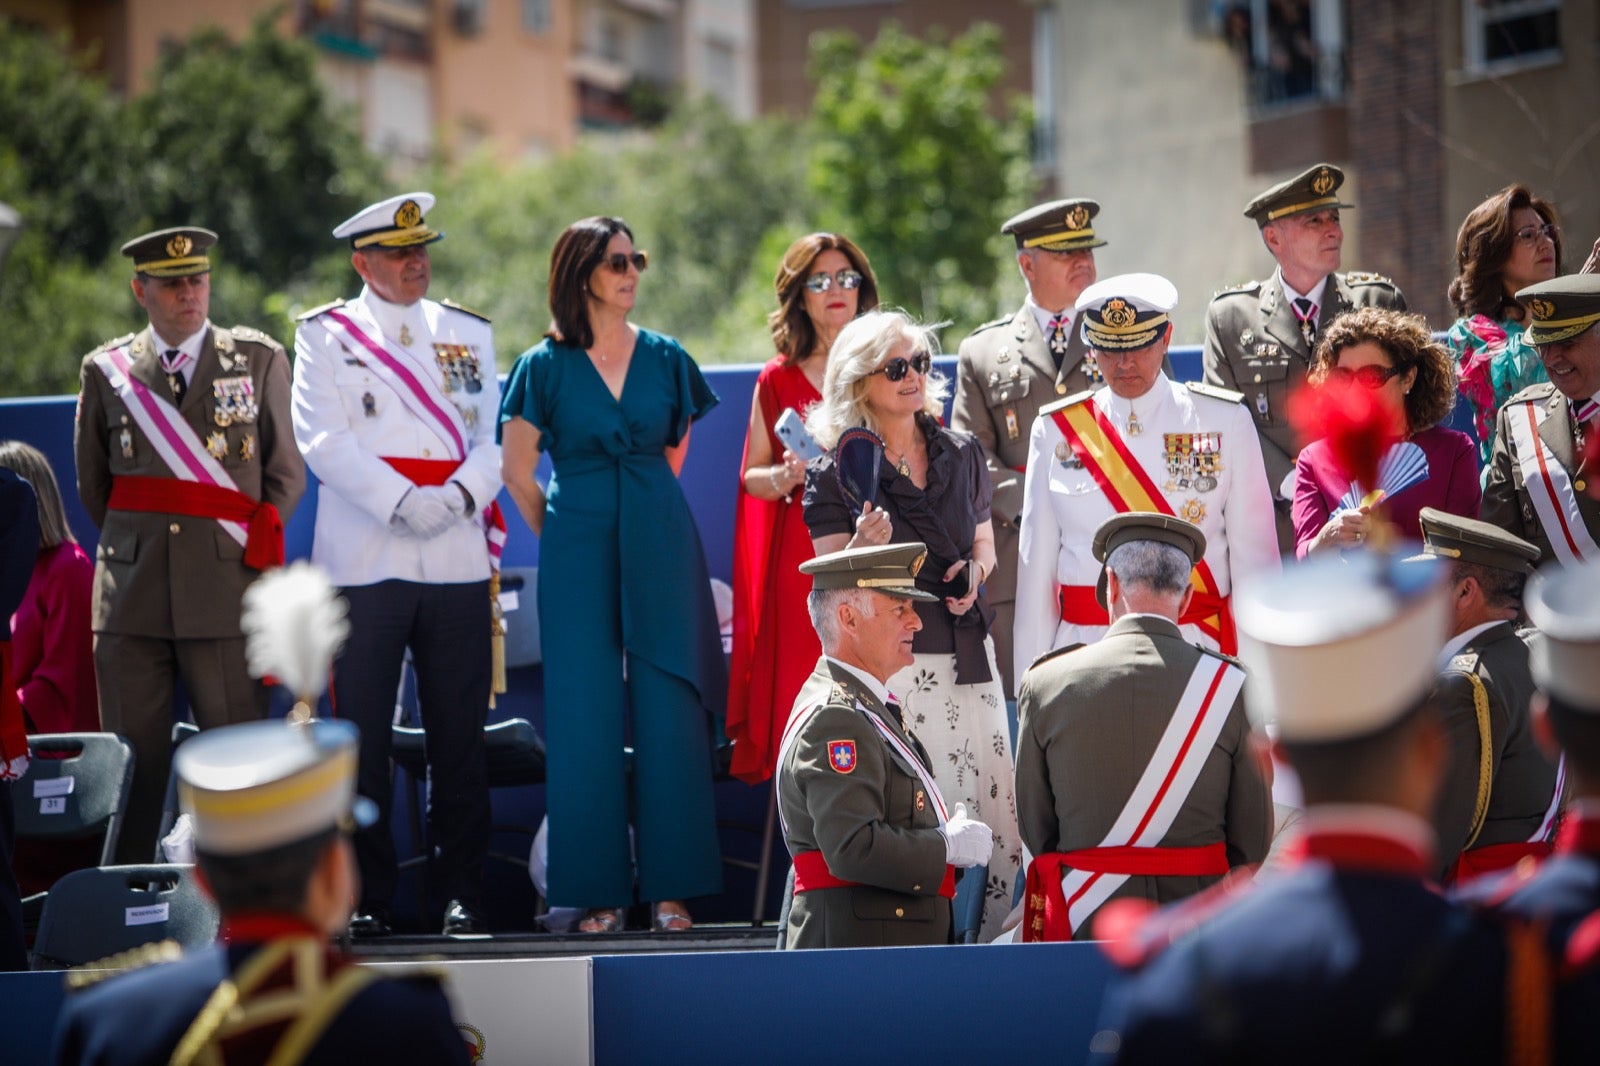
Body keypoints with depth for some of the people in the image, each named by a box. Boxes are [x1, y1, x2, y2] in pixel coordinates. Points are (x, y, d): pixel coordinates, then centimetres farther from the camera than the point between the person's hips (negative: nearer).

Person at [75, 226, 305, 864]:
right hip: (132, 595, 1)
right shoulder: (106, 370, 10)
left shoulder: (259, 361, 8)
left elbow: (286, 473, 10)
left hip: (227, 594, -1)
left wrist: (245, 549, 4)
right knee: (132, 763, 2)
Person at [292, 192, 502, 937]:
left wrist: (460, 493, -11)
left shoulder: (470, 334, 16)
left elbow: (492, 435, 9)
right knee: (363, 736, -2)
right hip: (363, 561, -2)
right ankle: (369, 898, 3)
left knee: (459, 736, 1)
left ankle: (462, 895, 6)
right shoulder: (324, 335, 8)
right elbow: (323, 438, -4)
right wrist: (401, 503, -15)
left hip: (457, 561, 2)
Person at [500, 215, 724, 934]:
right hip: (579, 549, -2)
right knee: (587, 716, -1)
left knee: (668, 710, -2)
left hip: (660, 544, 2)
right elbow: (517, 470, 5)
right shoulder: (545, 366, 0)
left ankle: (671, 887, 3)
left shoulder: (664, 359, 7)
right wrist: (567, 536, 10)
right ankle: (599, 891, 4)